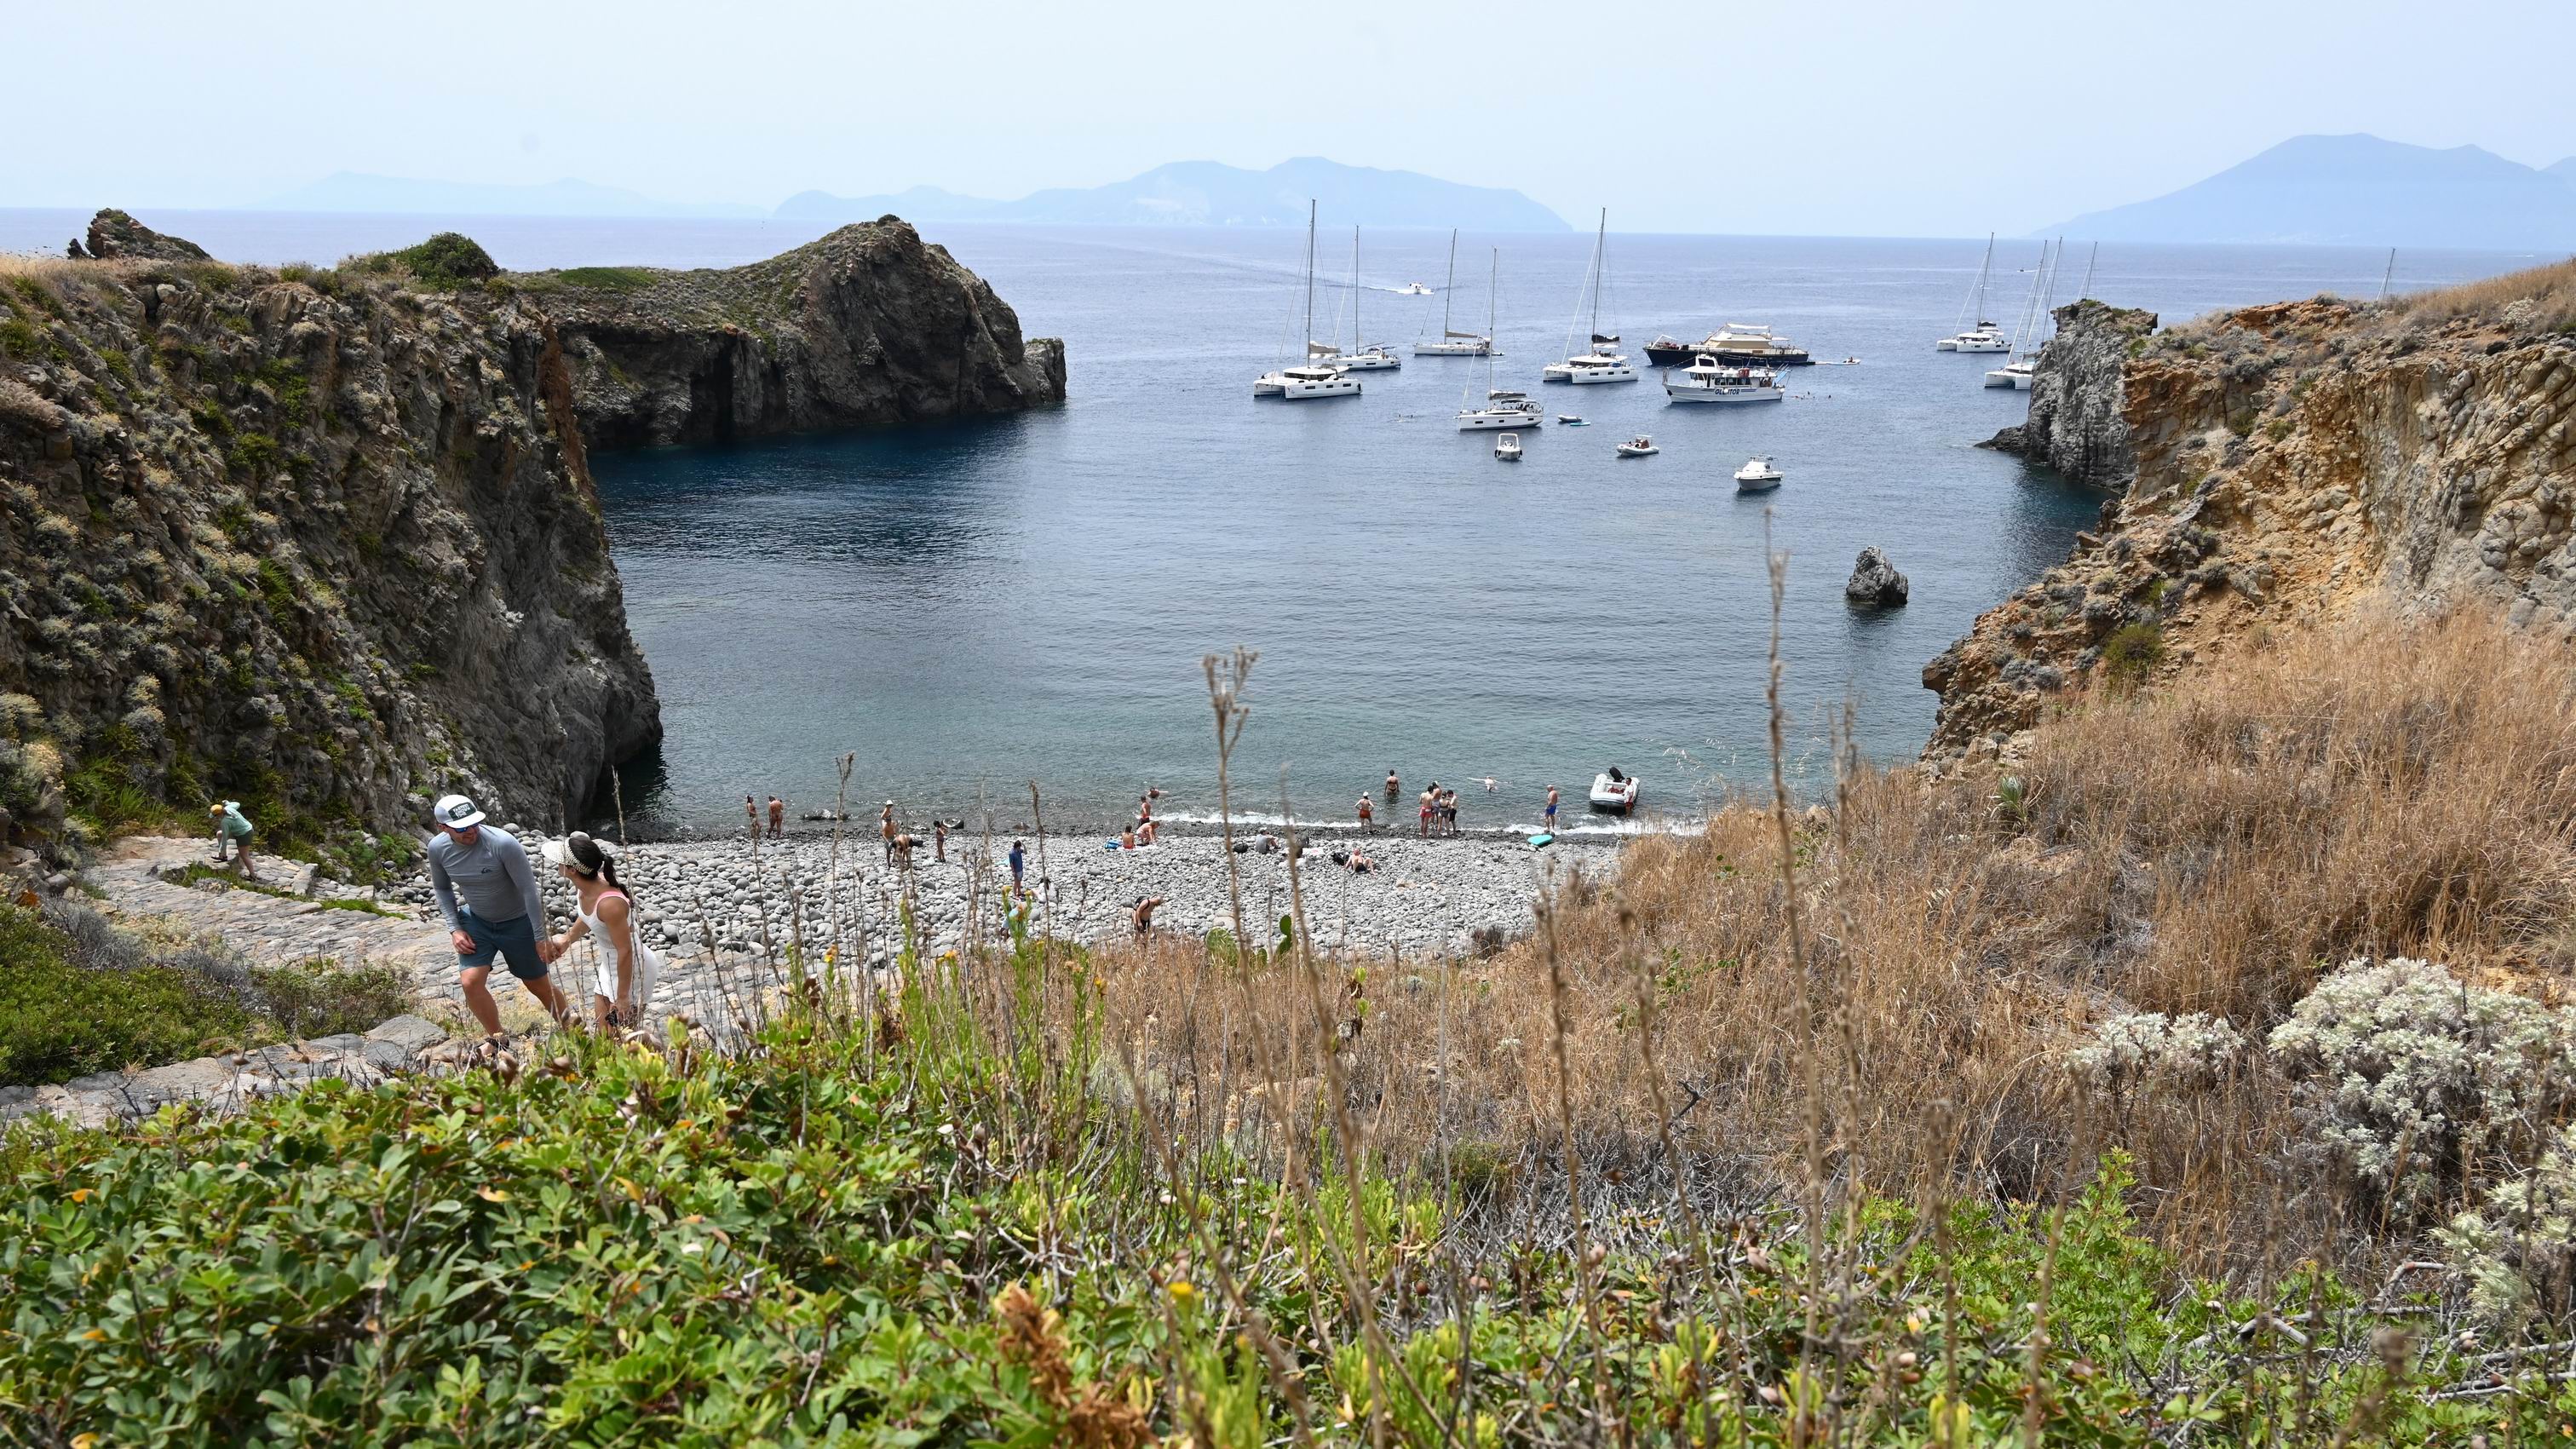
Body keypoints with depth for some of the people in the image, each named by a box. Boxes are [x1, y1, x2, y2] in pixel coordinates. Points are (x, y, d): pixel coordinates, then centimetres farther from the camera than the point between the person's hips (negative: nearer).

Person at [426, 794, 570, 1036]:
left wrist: (541, 937, -19)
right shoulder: (437, 848, -15)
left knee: (538, 986, 9)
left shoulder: (503, 844, -31)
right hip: (476, 920, 4)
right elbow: (442, 888, 6)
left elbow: (529, 890, -23)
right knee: (470, 982, -12)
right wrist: (454, 929, -3)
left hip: (517, 922, -4)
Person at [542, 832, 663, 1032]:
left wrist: (622, 997, -21)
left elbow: (625, 951, -28)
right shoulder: (585, 887, -9)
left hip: (632, 968, -9)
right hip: (610, 964, 9)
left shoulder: (609, 903, -35)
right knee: (604, 1031, 16)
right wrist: (567, 940, 27)